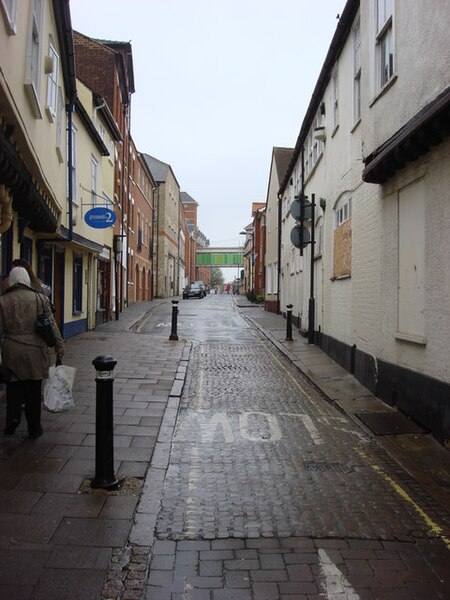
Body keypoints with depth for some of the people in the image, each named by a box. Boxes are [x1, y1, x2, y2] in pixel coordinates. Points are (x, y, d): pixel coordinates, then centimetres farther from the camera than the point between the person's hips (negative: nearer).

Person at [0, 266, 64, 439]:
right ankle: (34, 429, 17)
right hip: (36, 351, 0)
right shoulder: (40, 298, -1)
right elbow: (52, 325, -2)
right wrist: (59, 346, 4)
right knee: (34, 389, 9)